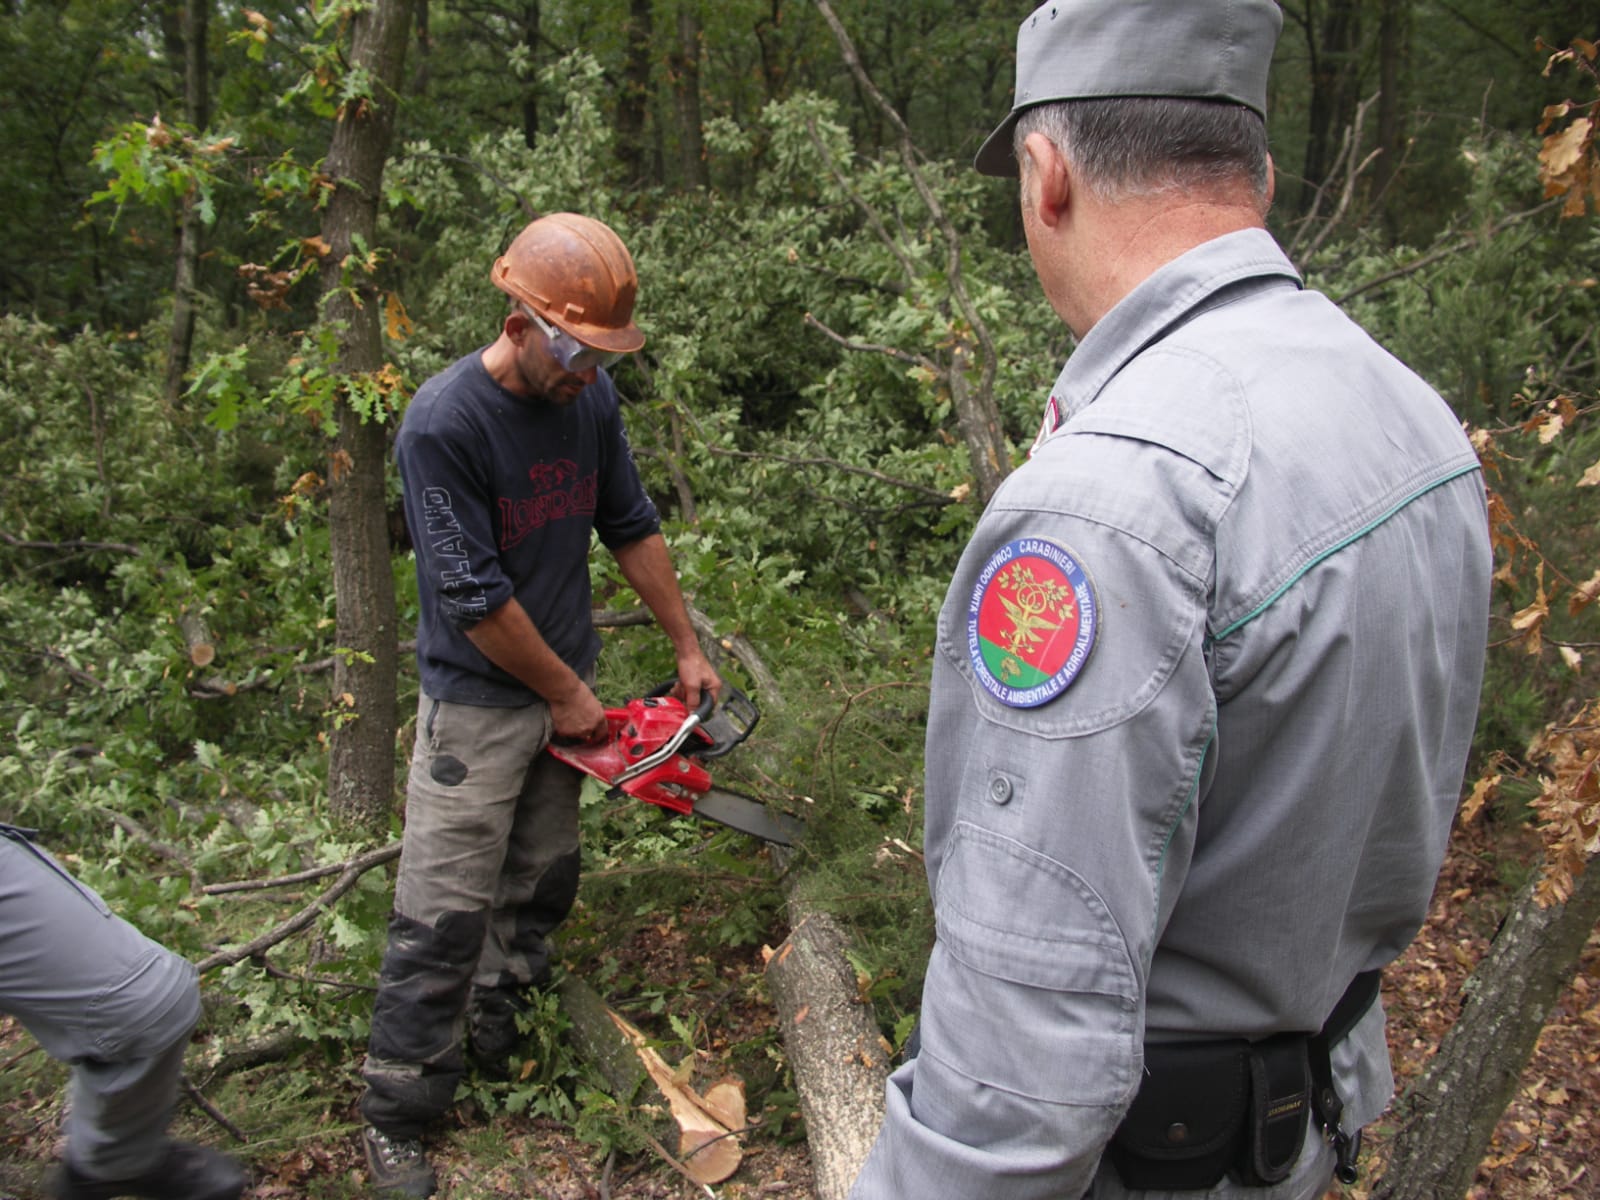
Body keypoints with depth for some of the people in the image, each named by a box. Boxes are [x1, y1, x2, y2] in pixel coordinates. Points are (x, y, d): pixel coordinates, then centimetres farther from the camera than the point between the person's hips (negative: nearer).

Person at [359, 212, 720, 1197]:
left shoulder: (590, 397, -3)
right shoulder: (443, 424, -24)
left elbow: (632, 526, 8)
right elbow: (475, 595, -22)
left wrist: (689, 650, 9)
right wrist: (568, 694, -12)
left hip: (564, 688, 7)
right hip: (478, 702, -6)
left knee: (541, 888, 17)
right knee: (444, 914, 0)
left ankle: (499, 1041, 36)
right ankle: (399, 1117, 15)